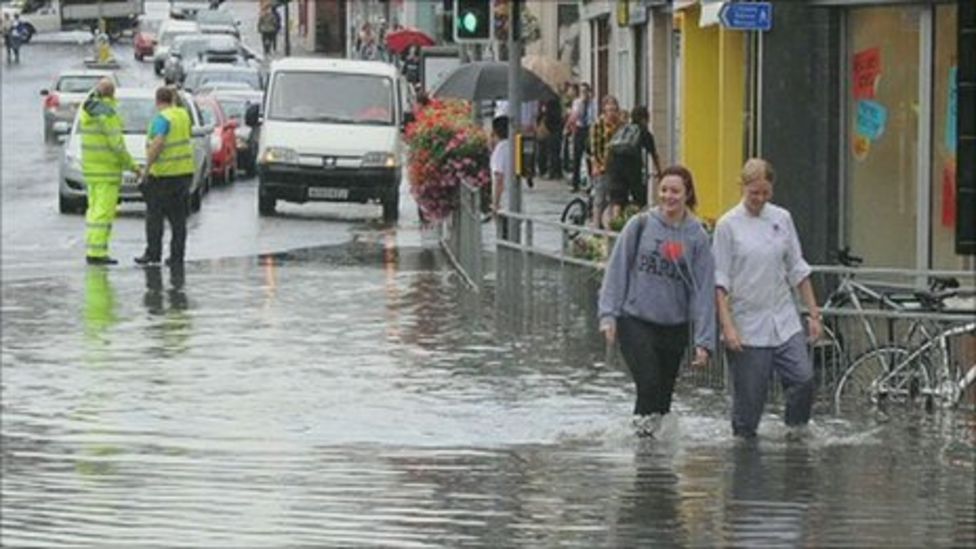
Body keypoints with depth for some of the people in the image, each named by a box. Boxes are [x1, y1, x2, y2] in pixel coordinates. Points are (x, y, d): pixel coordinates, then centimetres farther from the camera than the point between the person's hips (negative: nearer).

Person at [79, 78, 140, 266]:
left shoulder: (87, 110, 9)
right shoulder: (107, 113, -17)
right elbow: (116, 143, -18)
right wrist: (131, 165, -10)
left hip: (90, 166, 9)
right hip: (106, 169, -9)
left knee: (95, 209, 13)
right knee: (104, 211, -8)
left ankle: (91, 251, 14)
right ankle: (96, 253, -11)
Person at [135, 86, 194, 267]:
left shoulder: (162, 118, -14)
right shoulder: (183, 115, 9)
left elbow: (158, 143, -25)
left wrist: (147, 166, -20)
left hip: (163, 173, -7)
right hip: (184, 171, 7)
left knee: (154, 215, 1)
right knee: (178, 217, 9)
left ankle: (153, 254, -1)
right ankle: (177, 255, 8)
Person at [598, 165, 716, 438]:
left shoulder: (696, 236, 0)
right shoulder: (640, 225, -3)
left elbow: (703, 290, 0)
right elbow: (617, 269, 1)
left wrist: (704, 340, -5)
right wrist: (608, 314, -6)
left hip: (674, 327, 2)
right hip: (635, 321, -2)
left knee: (664, 392, 8)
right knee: (649, 383, -17)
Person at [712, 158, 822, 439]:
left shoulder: (782, 219, 8)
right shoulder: (728, 225, -4)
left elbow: (798, 270, 13)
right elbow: (720, 281, -6)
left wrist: (813, 313, 10)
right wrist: (727, 326, -14)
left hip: (784, 321, 3)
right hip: (747, 326, -3)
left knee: (804, 378, -12)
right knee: (749, 394, -3)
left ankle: (796, 431, 8)